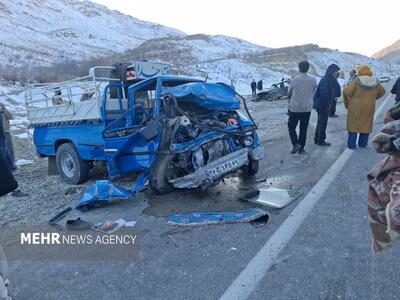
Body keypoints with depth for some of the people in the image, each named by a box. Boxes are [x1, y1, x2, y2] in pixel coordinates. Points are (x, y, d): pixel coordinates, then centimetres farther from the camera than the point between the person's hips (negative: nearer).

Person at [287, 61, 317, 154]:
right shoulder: (313, 80, -4)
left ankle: (296, 144, -6)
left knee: (291, 127, 11)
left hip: (295, 108, -3)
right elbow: (313, 92, 7)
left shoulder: (295, 80, -14)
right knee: (304, 128, 13)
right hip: (307, 108, 3)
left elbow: (289, 94, -2)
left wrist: (290, 100, 19)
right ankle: (301, 147, 19)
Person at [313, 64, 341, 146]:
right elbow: (323, 94, -25)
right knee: (323, 123, -1)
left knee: (321, 123, 16)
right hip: (323, 105, -10)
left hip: (324, 105, 10)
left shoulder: (332, 80, 12)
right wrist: (327, 105, -18)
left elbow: (337, 93, 10)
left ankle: (317, 139, 26)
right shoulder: (325, 80, -17)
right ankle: (321, 141, 9)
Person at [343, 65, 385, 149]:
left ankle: (352, 144, 5)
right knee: (366, 124, 14)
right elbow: (382, 92, 14)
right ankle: (363, 143, 21)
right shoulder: (375, 82, -1)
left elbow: (347, 92, -20)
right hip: (369, 108, 3)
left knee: (353, 124, 4)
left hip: (356, 107, -3)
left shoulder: (357, 81, -15)